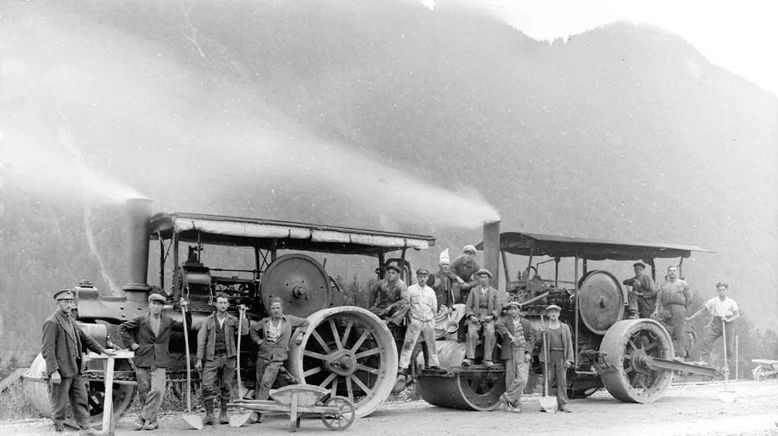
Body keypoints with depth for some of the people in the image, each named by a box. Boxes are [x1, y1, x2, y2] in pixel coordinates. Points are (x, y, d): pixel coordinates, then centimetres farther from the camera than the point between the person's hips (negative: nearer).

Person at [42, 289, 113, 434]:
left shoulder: (70, 320, 15)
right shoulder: (52, 322, -12)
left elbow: (85, 338, 25)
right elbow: (47, 349, -17)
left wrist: (102, 350, 24)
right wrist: (54, 371, -23)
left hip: (75, 370, 9)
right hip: (61, 371, -9)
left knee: (81, 400, 11)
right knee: (60, 404, 0)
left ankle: (85, 428, 17)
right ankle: (59, 430, 10)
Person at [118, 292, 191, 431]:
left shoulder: (168, 322, 10)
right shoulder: (141, 320, 3)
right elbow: (122, 328, 7)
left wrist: (185, 310, 6)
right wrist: (131, 343, 0)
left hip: (160, 363, 0)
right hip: (142, 362, 0)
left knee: (157, 391, -15)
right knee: (144, 392, 3)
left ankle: (145, 418, -8)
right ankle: (152, 420, 15)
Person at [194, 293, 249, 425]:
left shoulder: (233, 320, 11)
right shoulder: (208, 320, 9)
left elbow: (244, 331, -6)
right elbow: (201, 340, 6)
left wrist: (243, 315, -6)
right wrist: (199, 359, -1)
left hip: (228, 357, 1)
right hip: (212, 357, -1)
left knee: (226, 387, 4)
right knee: (207, 386, -11)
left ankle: (223, 414, 16)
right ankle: (209, 414, -4)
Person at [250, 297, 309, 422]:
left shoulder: (289, 320, 4)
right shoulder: (265, 321, 7)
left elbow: (305, 322, 19)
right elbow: (252, 330, 24)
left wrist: (301, 334, 9)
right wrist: (258, 340, 10)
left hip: (277, 358, -3)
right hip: (263, 355, 3)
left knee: (266, 383, -15)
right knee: (259, 383, 7)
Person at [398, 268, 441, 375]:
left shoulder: (431, 291, 11)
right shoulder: (411, 289, 1)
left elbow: (434, 307, 17)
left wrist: (432, 318, 10)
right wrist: (409, 315, -3)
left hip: (428, 322, 4)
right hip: (415, 321, -4)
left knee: (431, 343, 12)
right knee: (408, 343, -9)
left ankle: (434, 364, 26)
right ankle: (403, 367, -11)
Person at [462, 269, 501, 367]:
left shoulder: (494, 292, 14)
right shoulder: (473, 291, 15)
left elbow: (498, 308, 10)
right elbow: (468, 306, 11)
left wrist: (491, 316, -9)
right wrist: (471, 316, -8)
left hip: (488, 318, 0)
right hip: (475, 317, 0)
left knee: (490, 333, -30)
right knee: (471, 333, -29)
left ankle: (488, 359, -30)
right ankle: (470, 358, -33)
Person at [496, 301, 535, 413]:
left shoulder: (526, 323, 13)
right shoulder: (505, 320, 8)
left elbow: (531, 339, 10)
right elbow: (498, 325, -16)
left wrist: (528, 352, -4)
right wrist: (509, 335, -26)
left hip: (523, 353, 1)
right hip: (510, 353, -1)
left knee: (522, 379, -13)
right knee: (511, 379, -1)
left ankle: (507, 398, -3)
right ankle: (515, 404, 9)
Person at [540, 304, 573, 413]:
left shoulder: (565, 327, 11)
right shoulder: (544, 328, 9)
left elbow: (569, 343, 6)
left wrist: (569, 359, -2)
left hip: (561, 356, 0)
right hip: (549, 356, 0)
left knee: (562, 380, -3)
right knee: (548, 380, -2)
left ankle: (563, 404, -3)